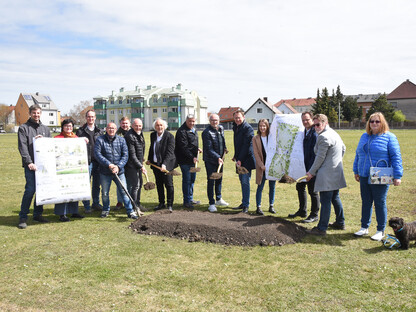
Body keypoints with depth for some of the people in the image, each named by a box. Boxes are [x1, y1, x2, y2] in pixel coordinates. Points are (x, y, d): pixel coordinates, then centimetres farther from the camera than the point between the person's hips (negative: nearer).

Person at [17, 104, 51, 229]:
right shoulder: (23, 128, 3)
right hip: (31, 165, -5)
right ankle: (23, 217, 0)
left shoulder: (45, 129, 17)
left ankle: (38, 214, 19)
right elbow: (22, 147, -7)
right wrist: (29, 162, -17)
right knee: (30, 189, -10)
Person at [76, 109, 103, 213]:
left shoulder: (99, 131, 13)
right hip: (86, 161, -3)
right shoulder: (81, 131, 2)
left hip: (98, 161, 4)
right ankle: (86, 206, 10)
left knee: (97, 184, 11)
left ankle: (96, 203, 24)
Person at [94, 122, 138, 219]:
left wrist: (118, 166, -15)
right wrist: (109, 164, -19)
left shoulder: (121, 140, 5)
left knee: (124, 192, 0)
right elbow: (97, 154, -11)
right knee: (105, 193, 12)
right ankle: (105, 210, 34)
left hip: (119, 171, 1)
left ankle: (130, 211, 7)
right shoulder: (100, 140, -1)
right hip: (105, 172, 0)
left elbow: (125, 155, -1)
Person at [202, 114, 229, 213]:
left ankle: (218, 199, 35)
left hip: (220, 159, 7)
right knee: (211, 181, -4)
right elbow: (209, 149, -23)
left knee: (219, 180, 18)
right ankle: (211, 204, 4)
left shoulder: (221, 128, 6)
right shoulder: (207, 132, -18)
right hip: (210, 160, -7)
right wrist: (217, 157, -31)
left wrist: (224, 148, 11)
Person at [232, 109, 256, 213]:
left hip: (246, 159, -9)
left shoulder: (248, 128, -13)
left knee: (245, 182, -9)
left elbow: (246, 145, -19)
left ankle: (246, 205, -4)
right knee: (242, 181, 13)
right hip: (240, 159, 9)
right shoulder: (236, 127, 15)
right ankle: (244, 203, 23)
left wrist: (240, 159, -22)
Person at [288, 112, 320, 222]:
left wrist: (310, 170, -22)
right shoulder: (304, 132, 11)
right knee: (300, 187, 18)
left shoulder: (315, 134, -16)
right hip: (303, 166, 9)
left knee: (313, 191, 1)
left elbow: (315, 153, -20)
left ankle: (314, 215, 15)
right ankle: (302, 211, 34)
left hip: (311, 168, -9)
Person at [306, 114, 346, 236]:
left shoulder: (323, 137, -17)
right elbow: (343, 148, 26)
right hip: (336, 172, 10)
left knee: (325, 201, -6)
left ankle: (322, 228, 0)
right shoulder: (334, 133, 14)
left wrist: (311, 172, -10)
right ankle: (340, 223, 29)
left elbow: (320, 157, -17)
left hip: (327, 174, -10)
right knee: (335, 198, 19)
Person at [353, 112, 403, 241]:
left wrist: (397, 176, -13)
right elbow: (358, 154, 19)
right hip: (364, 177, 5)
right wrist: (356, 171, 19)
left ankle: (381, 231, 17)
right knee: (365, 202, 13)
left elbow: (396, 157, -8)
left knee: (380, 204, 4)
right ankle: (364, 227, 25)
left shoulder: (389, 137, -5)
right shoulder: (364, 136, 12)